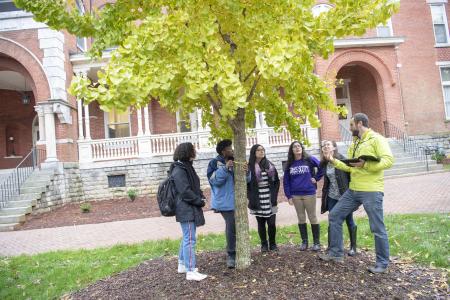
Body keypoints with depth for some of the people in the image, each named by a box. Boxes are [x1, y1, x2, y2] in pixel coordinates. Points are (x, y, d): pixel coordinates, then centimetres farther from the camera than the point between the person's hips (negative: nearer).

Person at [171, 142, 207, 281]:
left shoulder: (187, 166, 13)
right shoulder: (179, 170, -17)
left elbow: (194, 187, 19)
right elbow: (185, 191, -22)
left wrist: (201, 197, 2)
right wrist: (200, 201, -13)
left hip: (190, 209, 10)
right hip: (186, 210, -10)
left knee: (186, 238, 18)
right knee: (190, 240, -6)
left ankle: (182, 265, 31)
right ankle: (190, 271, 2)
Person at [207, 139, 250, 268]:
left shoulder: (235, 162, 9)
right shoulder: (215, 163, -7)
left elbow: (246, 180, 5)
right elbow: (215, 181, -18)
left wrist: (246, 171, -17)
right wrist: (225, 168, -25)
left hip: (236, 200, 6)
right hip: (224, 201, -5)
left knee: (233, 226, 12)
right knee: (231, 225, -10)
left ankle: (232, 253, 28)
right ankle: (231, 255, 5)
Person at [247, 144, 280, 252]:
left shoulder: (270, 165, 8)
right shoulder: (249, 167, -3)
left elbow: (277, 181, 11)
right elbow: (246, 185, -4)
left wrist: (274, 195, 2)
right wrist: (251, 198, -10)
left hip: (270, 200, 2)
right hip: (258, 202, -2)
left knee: (271, 223, 1)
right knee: (261, 223, 8)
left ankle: (272, 244, 21)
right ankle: (264, 245, 23)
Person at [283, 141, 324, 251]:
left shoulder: (310, 159, -4)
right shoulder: (289, 164, 5)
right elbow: (286, 181, 6)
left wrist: (316, 178, -4)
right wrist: (288, 196, 0)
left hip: (309, 193, -3)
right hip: (296, 195, 3)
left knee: (312, 217, 5)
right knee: (301, 218, 10)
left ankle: (317, 242, 16)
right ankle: (304, 241, 21)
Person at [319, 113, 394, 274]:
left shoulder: (376, 139, -8)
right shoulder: (354, 144, 17)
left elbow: (389, 160, -20)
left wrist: (365, 165, -26)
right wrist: (333, 161, 12)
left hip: (371, 191, -8)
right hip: (353, 190, 9)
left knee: (377, 229, 3)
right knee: (334, 216, 9)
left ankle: (382, 263, 21)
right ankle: (336, 253, 19)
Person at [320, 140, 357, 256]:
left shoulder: (341, 159, -12)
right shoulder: (324, 163, 5)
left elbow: (350, 176, -14)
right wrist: (324, 197, 13)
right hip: (332, 197, 5)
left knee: (349, 222, 9)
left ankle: (353, 247, 23)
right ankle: (331, 247, 17)